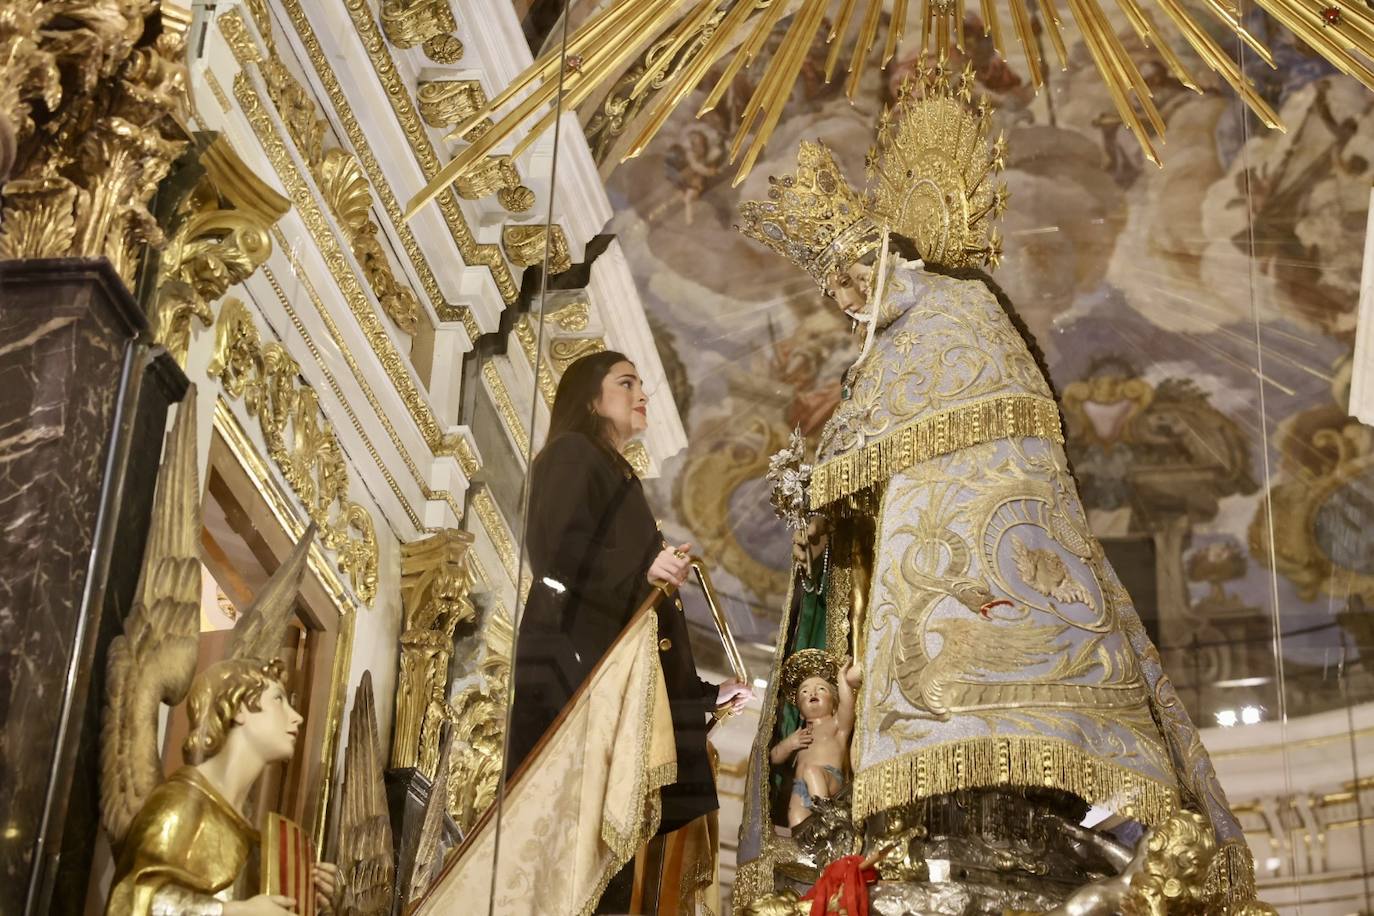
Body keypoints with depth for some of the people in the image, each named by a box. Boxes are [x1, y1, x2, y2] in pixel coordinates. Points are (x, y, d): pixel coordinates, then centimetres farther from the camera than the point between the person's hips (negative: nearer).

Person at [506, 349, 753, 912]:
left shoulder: (622, 479, 29)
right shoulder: (571, 454, 4)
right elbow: (552, 549, -15)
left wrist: (707, 691, 22)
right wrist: (644, 569, -27)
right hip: (574, 664, -9)